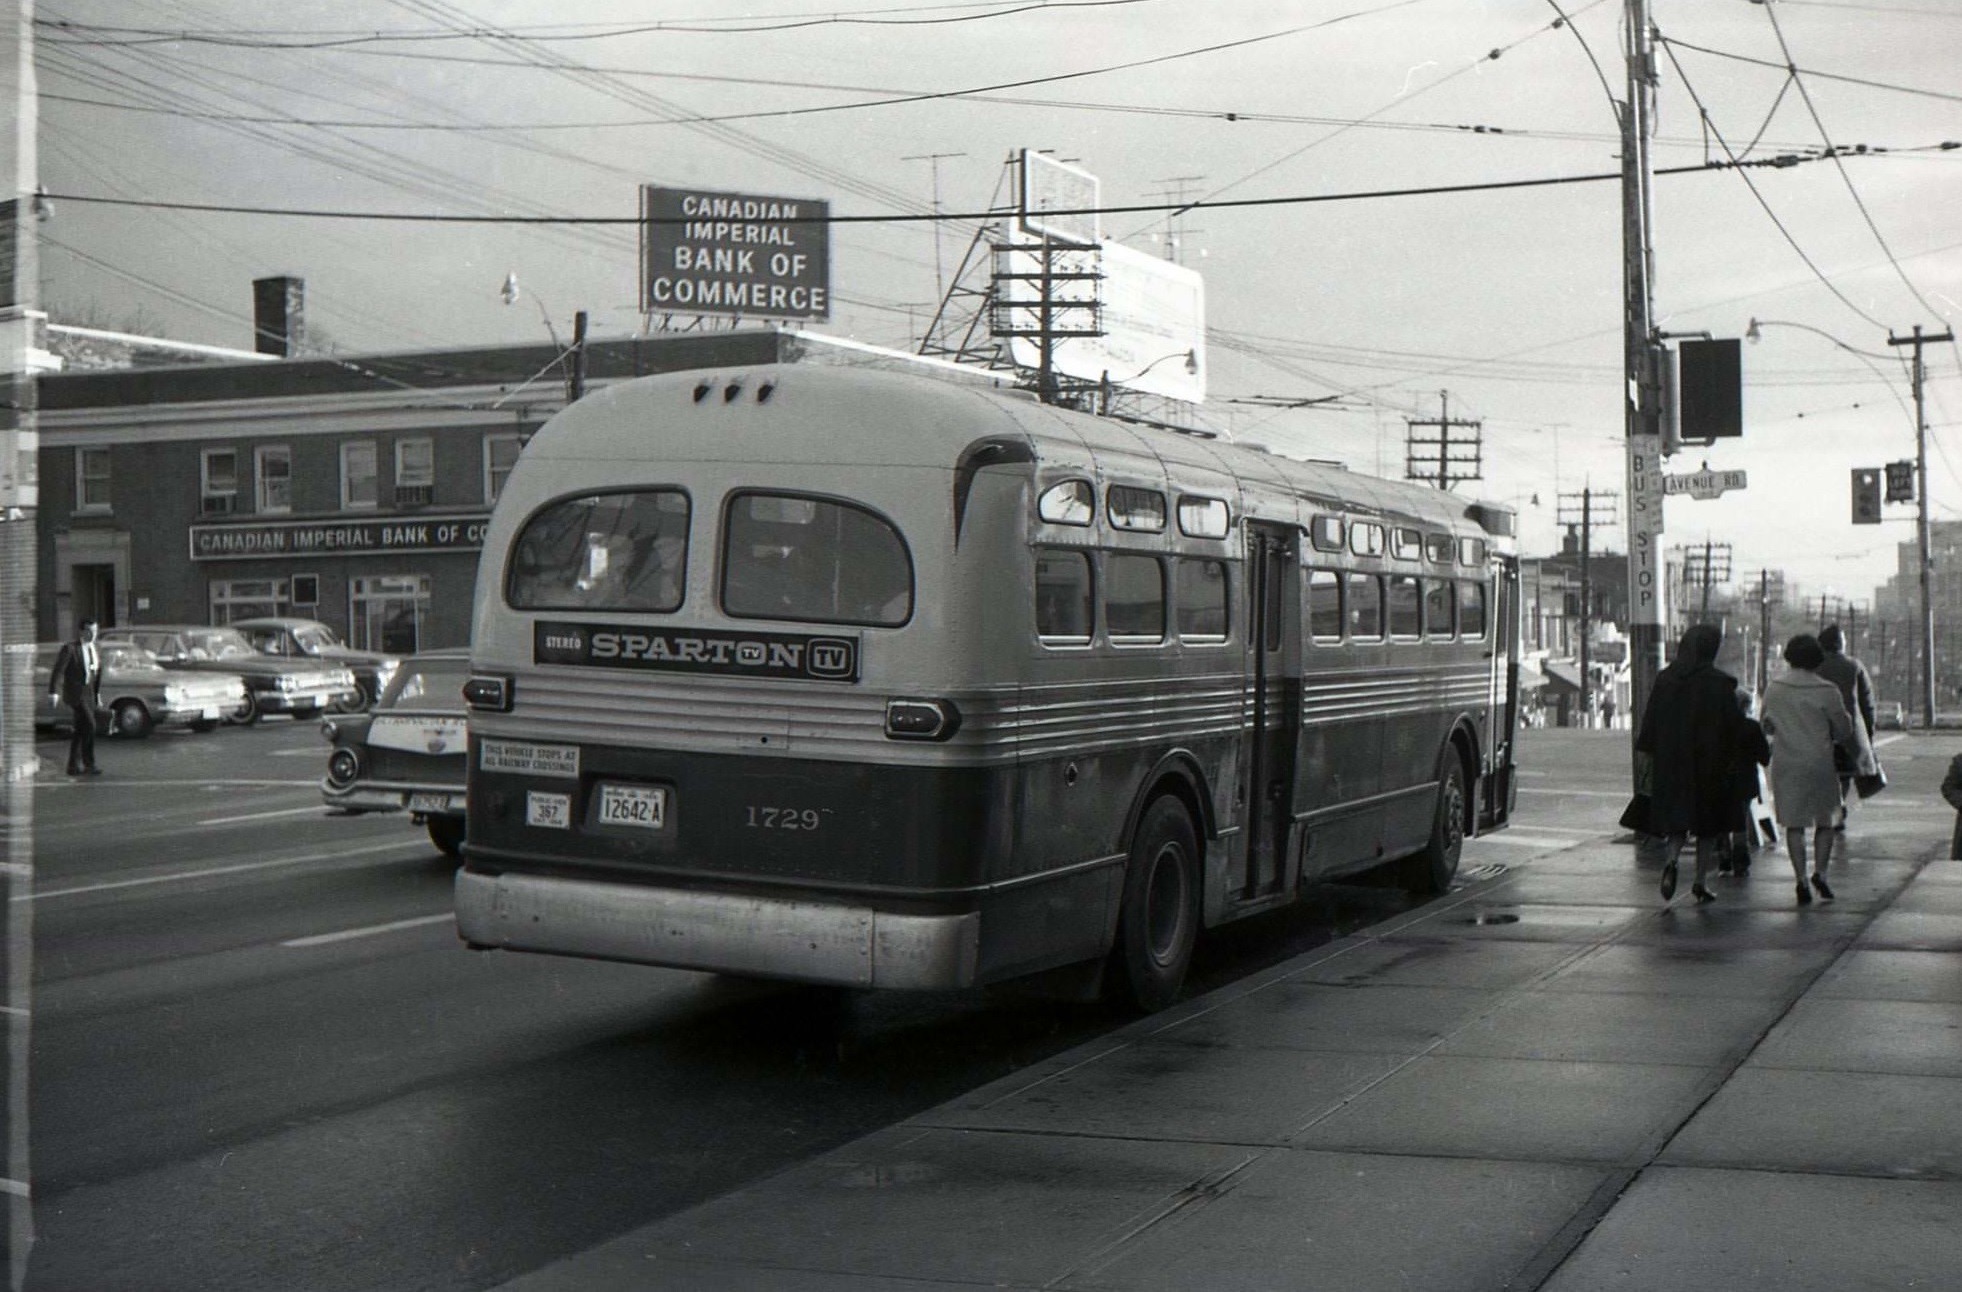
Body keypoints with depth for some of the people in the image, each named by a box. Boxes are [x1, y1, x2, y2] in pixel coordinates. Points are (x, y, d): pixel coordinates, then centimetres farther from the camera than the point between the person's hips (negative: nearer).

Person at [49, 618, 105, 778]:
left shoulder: (96, 649, 9)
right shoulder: (69, 648, -12)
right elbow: (57, 671, -15)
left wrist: (98, 695, 18)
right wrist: (54, 692, -23)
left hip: (89, 694, 7)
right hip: (75, 693, -7)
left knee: (80, 731, 10)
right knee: (89, 726, -16)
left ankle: (74, 766, 18)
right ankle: (89, 764, -12)